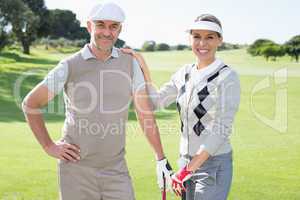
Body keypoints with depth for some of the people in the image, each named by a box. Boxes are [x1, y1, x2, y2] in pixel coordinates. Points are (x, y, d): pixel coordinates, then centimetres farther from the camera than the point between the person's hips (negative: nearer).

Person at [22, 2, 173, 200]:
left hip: (116, 169, 2)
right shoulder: (70, 66, -3)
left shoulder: (130, 63, 3)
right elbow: (31, 104, 4)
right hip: (77, 168, -1)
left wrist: (161, 159, 0)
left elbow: (145, 113, 3)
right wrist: (49, 146, 0)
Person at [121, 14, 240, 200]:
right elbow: (156, 101, 11)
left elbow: (221, 130, -17)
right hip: (186, 162, 6)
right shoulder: (185, 73, 6)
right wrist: (143, 67, 1)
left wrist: (188, 170, -19)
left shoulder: (227, 77, -13)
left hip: (214, 165, -6)